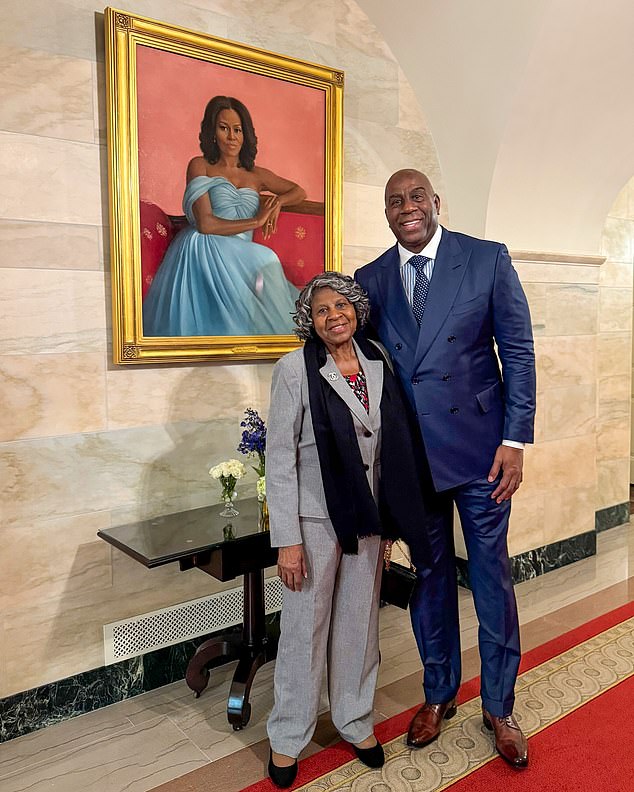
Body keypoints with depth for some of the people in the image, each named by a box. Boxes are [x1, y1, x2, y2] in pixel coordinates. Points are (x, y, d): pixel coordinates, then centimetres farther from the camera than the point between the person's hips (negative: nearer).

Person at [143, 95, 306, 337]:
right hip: (202, 252, -4)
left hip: (240, 259, 4)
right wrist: (256, 221, -1)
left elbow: (299, 192, 33)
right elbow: (205, 224, -6)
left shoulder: (257, 175, 21)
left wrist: (278, 201, 9)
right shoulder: (200, 166, 8)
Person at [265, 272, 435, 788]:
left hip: (367, 515, 4)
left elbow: (392, 446, 9)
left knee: (360, 622, 16)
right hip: (315, 517, -4)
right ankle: (288, 737, 29)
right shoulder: (295, 370, -11)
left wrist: (388, 521, 10)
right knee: (305, 627, 8)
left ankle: (356, 720, 38)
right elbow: (280, 459, -12)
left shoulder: (378, 363, 2)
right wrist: (287, 540, -13)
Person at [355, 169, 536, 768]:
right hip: (409, 452, 2)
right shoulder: (370, 280, 5)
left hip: (479, 444, -2)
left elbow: (518, 351, -2)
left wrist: (515, 439, -8)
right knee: (429, 576, 15)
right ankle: (439, 694, 35)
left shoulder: (488, 259, -2)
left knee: (491, 578, 9)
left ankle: (498, 707, 29)